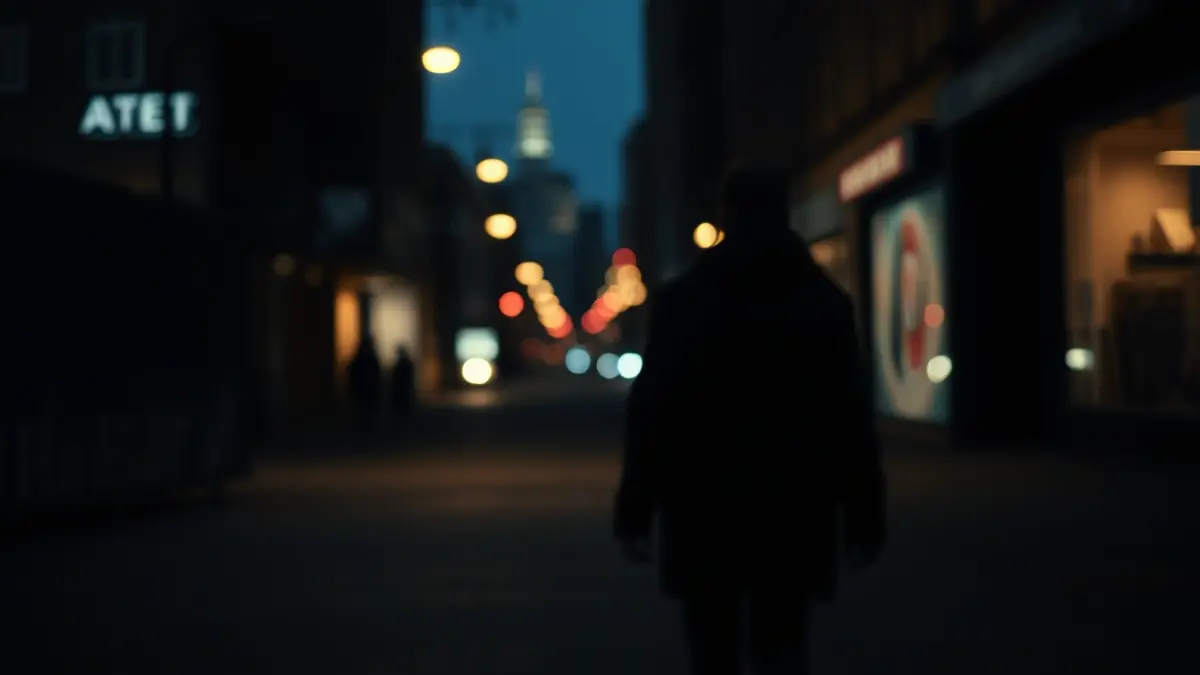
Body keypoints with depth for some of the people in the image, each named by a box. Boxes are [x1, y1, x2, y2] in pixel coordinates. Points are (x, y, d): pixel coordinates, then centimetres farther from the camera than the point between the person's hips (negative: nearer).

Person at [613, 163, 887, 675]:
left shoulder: (680, 301, -2)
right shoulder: (827, 302, 2)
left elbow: (650, 413, -6)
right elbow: (853, 420, -1)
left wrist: (634, 513, -3)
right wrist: (865, 519, 4)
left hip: (703, 512, -1)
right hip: (793, 513, 1)